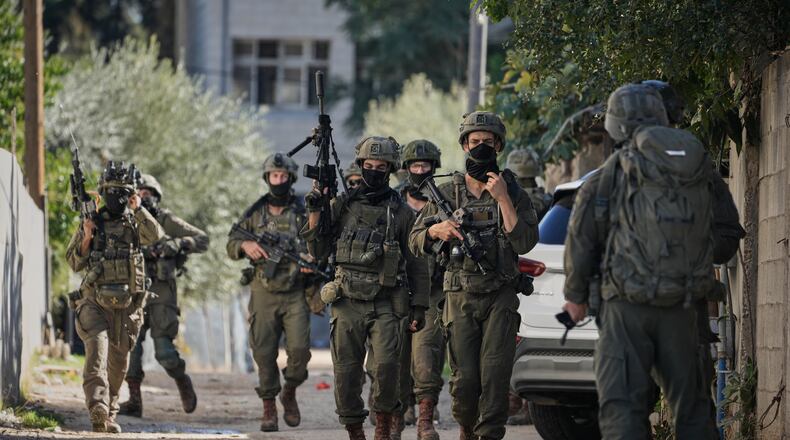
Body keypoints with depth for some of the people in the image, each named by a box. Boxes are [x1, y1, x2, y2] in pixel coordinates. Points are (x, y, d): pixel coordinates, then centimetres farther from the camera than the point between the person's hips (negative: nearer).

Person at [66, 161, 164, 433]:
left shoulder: (135, 223, 8)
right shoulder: (91, 223, 6)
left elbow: (156, 237, -12)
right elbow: (74, 263, 6)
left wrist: (138, 209, -16)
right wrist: (86, 237, -8)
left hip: (126, 306, 2)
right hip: (95, 302, -2)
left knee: (118, 363, 10)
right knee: (97, 351, -22)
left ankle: (109, 413, 26)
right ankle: (97, 410, -36)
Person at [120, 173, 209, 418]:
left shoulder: (167, 221, 1)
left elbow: (202, 240, -2)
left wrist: (176, 244, -18)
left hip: (161, 293, -4)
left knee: (165, 353, -9)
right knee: (130, 347, -7)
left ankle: (182, 382, 20)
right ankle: (134, 401, -1)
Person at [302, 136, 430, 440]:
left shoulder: (402, 213, 7)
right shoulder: (342, 206, 10)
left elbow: (417, 264, 10)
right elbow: (318, 252, 10)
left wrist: (419, 307, 4)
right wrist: (315, 213, -2)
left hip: (385, 304, -2)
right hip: (347, 303, 2)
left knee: (386, 364, -21)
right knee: (346, 372, 0)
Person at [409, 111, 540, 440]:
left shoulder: (513, 193, 5)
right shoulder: (446, 194, 9)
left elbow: (524, 242, -8)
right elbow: (415, 242, 11)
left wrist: (503, 199, -13)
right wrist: (435, 230, -11)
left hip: (500, 298, -1)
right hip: (460, 298, 1)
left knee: (495, 373, -14)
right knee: (464, 378, -2)